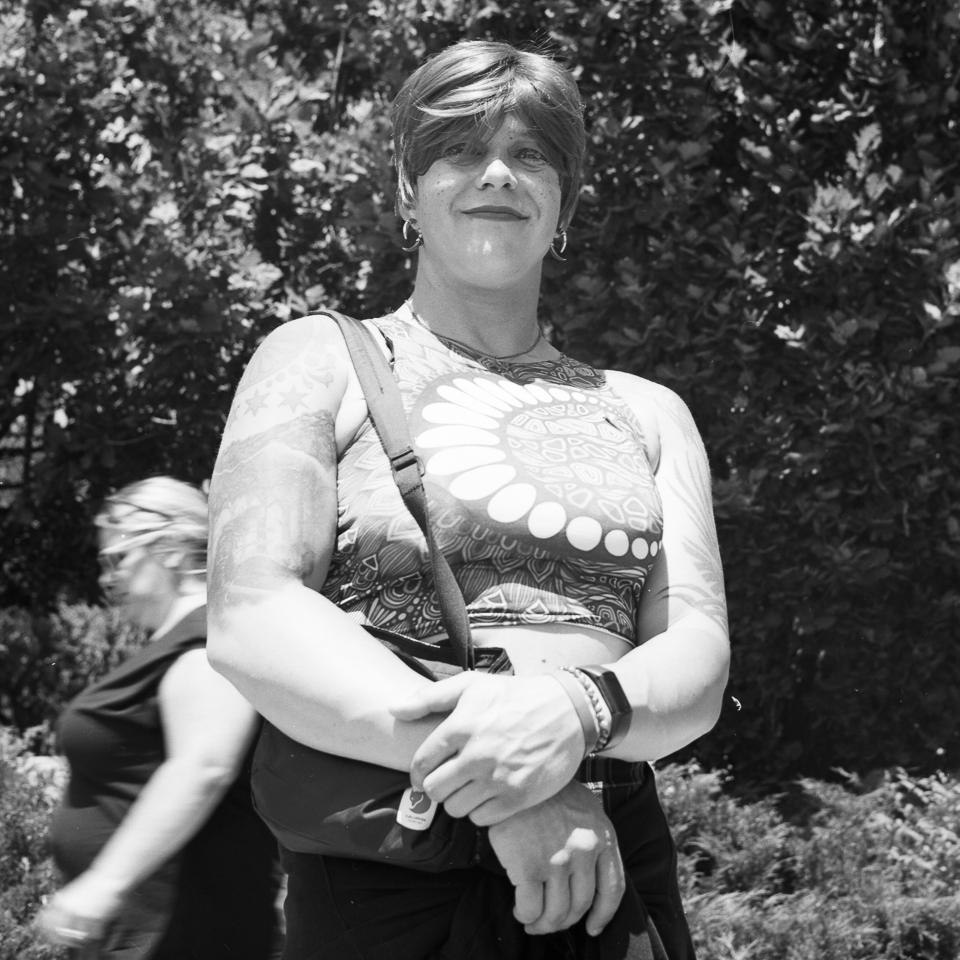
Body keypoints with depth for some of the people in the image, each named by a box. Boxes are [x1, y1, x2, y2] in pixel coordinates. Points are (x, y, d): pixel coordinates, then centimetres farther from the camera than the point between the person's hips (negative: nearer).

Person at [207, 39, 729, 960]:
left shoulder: (645, 413, 15)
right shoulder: (323, 361, 5)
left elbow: (698, 658, 3)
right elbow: (250, 619, -9)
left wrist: (577, 711, -22)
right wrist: (504, 787, -21)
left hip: (611, 873, 3)